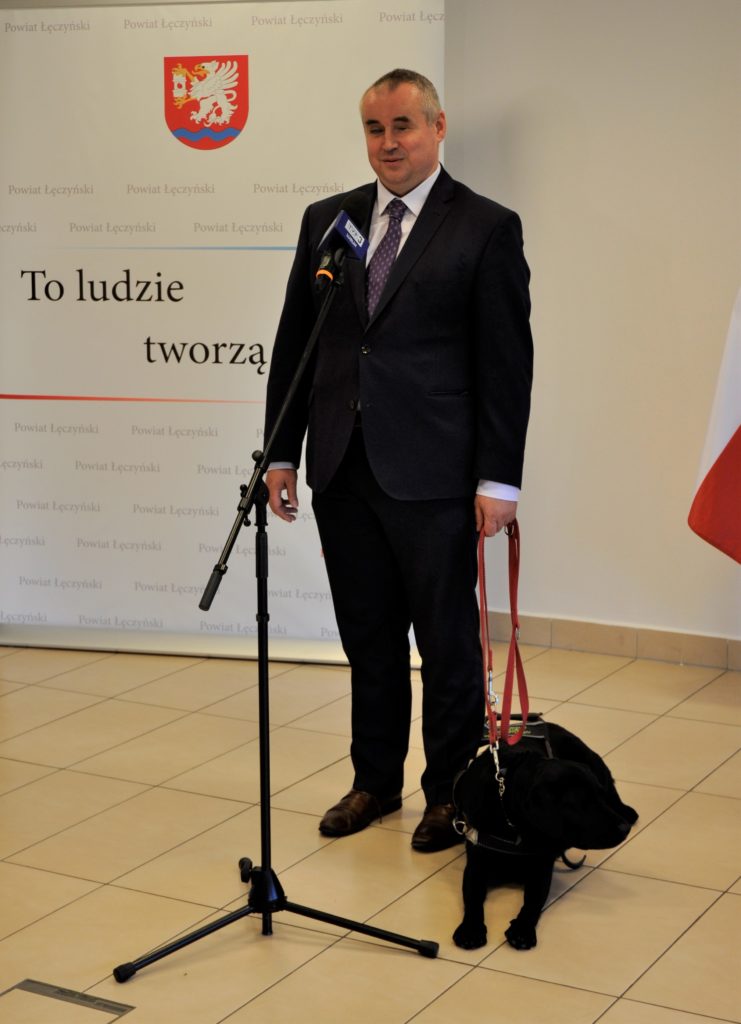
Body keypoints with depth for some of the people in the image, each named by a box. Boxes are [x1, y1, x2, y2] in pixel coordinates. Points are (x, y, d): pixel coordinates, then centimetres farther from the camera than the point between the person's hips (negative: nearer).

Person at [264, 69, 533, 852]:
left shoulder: (486, 228, -3)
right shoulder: (327, 220, 10)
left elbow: (506, 362, -5)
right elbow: (294, 342, 12)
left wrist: (499, 478, -9)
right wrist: (282, 451, 8)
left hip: (432, 475, -4)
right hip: (343, 470, 4)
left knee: (447, 642, 6)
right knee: (368, 640, 15)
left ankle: (451, 793, 22)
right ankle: (375, 780, 30)